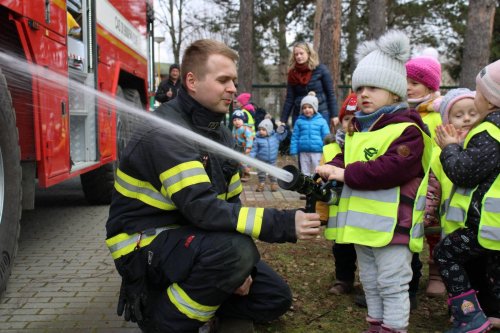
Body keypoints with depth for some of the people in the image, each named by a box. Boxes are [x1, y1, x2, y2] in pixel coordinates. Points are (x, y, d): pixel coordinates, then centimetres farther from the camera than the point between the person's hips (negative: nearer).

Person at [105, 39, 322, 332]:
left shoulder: (220, 133, 5)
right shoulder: (166, 132, -22)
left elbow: (231, 202, 7)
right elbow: (202, 207, -33)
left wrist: (239, 270, -6)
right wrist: (284, 224, -36)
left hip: (192, 238, 8)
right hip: (145, 245, -8)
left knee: (275, 297, 4)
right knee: (235, 249, -35)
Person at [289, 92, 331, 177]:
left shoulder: (321, 121, -1)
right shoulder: (299, 121, 2)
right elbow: (295, 137, 4)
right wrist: (293, 151, -1)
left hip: (317, 152, -1)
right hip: (303, 152, 2)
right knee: (305, 173, 12)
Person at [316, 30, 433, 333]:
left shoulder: (406, 129, -15)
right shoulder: (357, 129, 13)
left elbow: (391, 168, -27)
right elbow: (347, 159, 17)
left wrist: (347, 174, -25)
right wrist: (332, 168, -7)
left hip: (392, 224, -9)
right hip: (363, 221, 9)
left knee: (392, 285, 3)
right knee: (371, 283, 22)